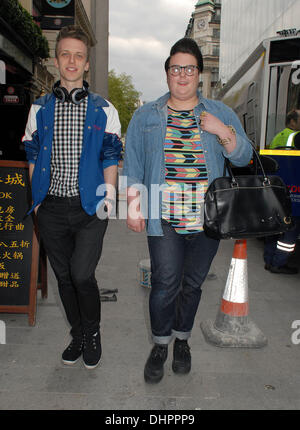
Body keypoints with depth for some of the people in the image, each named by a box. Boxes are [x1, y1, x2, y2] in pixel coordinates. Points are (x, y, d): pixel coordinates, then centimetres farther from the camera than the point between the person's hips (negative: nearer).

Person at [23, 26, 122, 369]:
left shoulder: (103, 110, 5)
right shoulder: (40, 109, 10)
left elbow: (111, 158, 5)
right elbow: (33, 157, 12)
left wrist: (108, 196, -5)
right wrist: (36, 199, 5)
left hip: (90, 208, -2)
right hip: (52, 208, 3)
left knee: (82, 276, -9)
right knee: (64, 277, 10)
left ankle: (92, 332, 19)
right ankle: (78, 335, 31)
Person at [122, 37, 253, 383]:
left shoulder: (221, 113, 11)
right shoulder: (146, 116, 10)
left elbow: (244, 157, 7)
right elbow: (132, 164, 8)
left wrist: (224, 132, -10)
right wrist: (133, 205, 0)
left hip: (207, 219, 2)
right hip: (163, 218, -1)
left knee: (193, 284, 11)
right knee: (165, 284, -4)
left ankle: (182, 340, 33)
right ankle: (160, 345, 20)